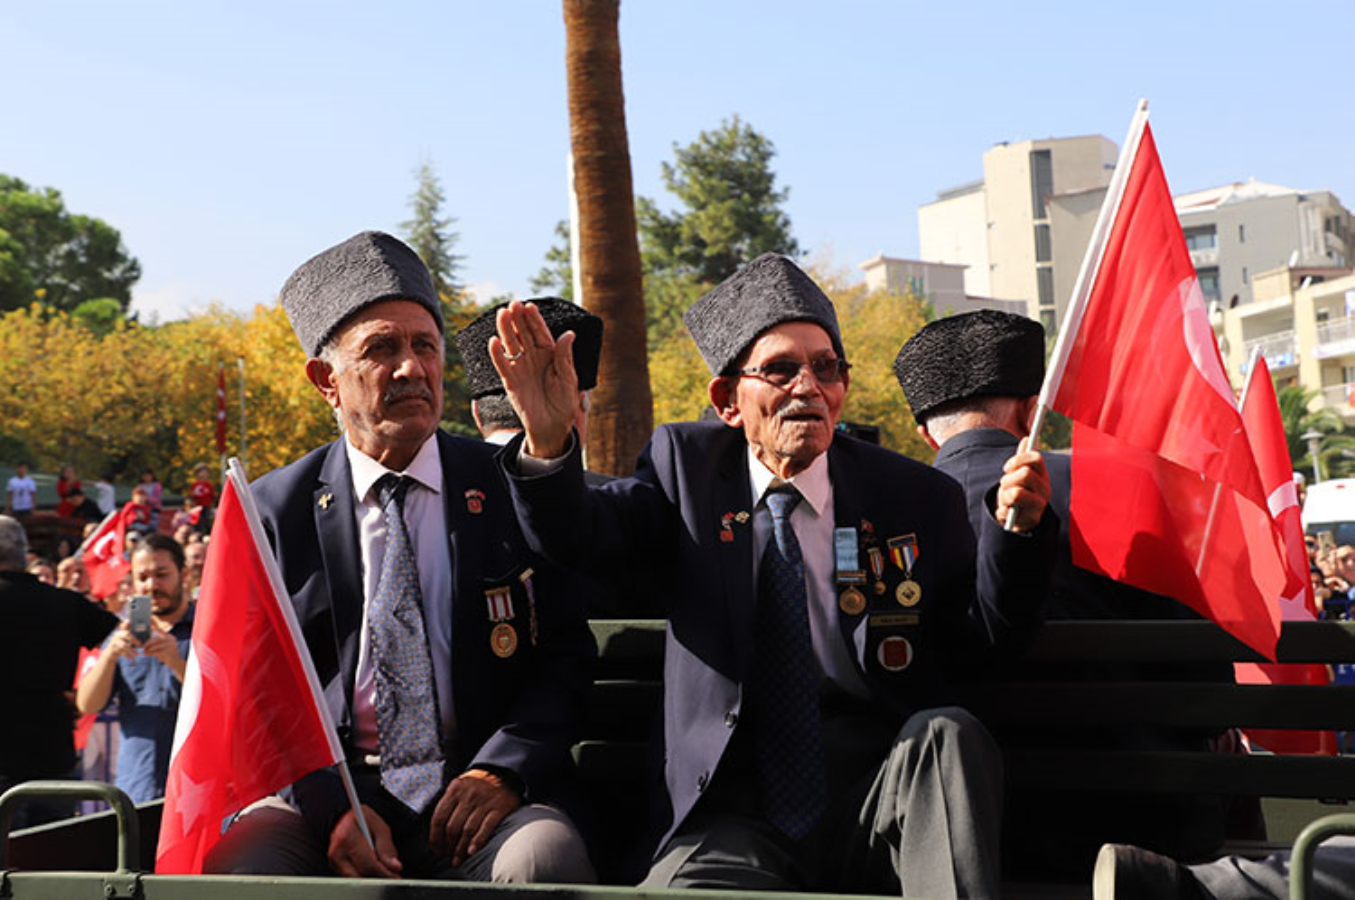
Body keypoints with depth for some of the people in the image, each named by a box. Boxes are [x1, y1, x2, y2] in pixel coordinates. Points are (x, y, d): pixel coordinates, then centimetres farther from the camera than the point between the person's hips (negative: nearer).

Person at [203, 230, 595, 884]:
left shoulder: (510, 488, 7)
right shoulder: (275, 511, 7)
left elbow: (566, 656, 5)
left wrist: (502, 770, -13)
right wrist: (332, 805, -13)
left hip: (476, 801, 0)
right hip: (323, 799, 1)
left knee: (546, 856, -32)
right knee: (235, 864, -30)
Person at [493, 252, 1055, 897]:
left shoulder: (918, 498, 8)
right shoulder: (686, 465, 8)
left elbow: (980, 638, 8)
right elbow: (575, 536, -7)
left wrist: (1017, 531, -11)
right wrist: (548, 442, -28)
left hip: (877, 814, 2)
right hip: (735, 828, -2)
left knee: (947, 732, -29)